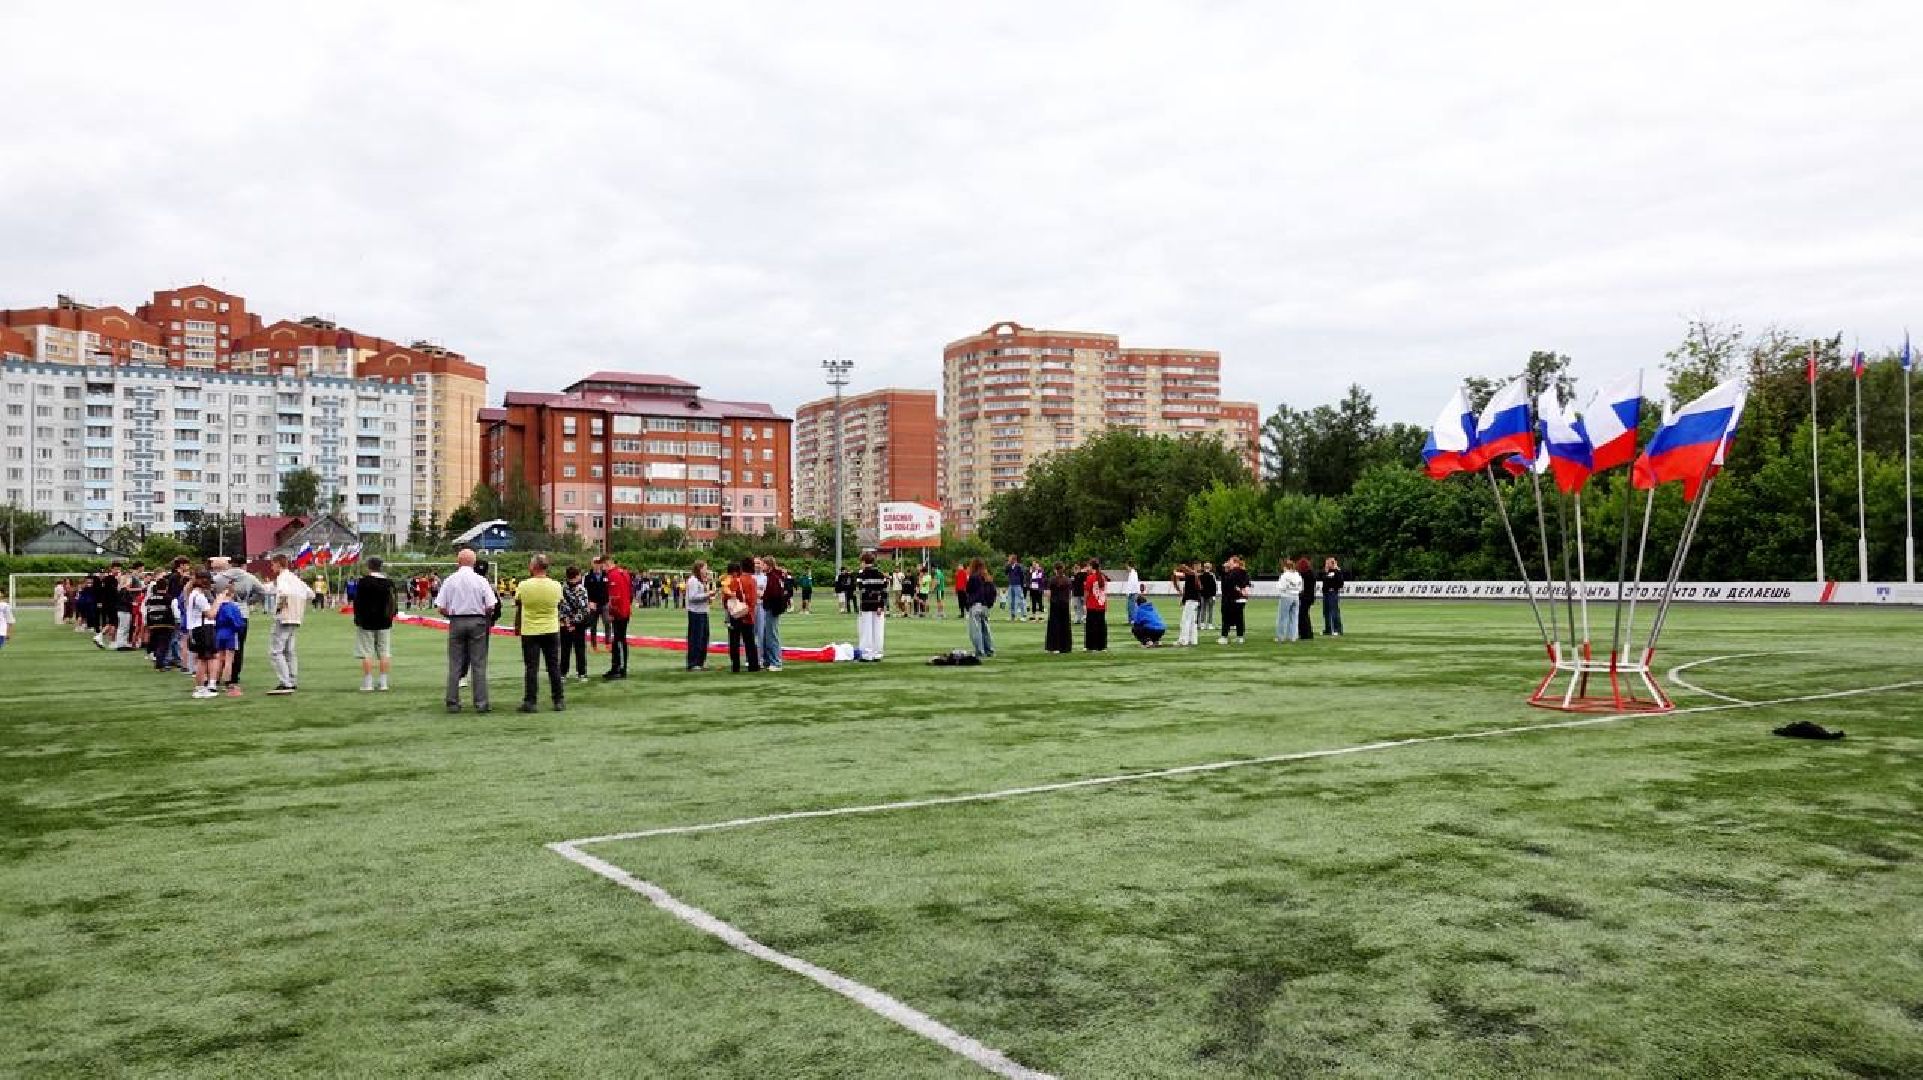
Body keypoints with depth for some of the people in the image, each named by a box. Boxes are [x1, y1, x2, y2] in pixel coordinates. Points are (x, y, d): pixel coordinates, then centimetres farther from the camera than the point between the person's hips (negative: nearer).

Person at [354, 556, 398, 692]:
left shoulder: (363, 581, -10)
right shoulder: (389, 583, 4)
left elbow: (358, 602, -9)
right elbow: (394, 602, 9)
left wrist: (358, 619, -2)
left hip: (366, 623, -4)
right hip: (384, 623, 4)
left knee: (367, 655, 0)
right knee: (385, 654, 6)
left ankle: (367, 684, 0)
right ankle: (383, 683, 5)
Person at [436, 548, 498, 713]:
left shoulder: (449, 580, 0)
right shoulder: (481, 580, -4)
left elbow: (441, 608, -1)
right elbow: (490, 607, -6)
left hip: (456, 622, 1)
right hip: (477, 621, -1)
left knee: (455, 664, 8)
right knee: (479, 664, 2)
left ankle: (452, 703, 9)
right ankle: (481, 703, 0)